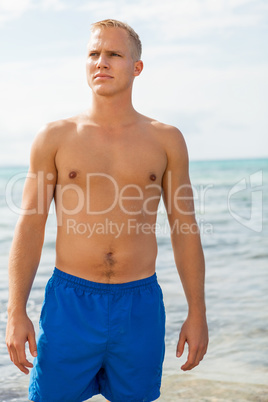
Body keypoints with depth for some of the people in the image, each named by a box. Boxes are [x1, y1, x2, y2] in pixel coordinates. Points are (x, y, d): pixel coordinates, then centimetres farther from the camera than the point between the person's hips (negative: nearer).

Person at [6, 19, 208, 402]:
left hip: (140, 305, 1)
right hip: (69, 301, -1)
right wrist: (16, 313, -3)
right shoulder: (55, 137, 2)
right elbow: (30, 226, 2)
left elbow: (184, 227, 6)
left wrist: (197, 312, 4)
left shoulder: (166, 140, 5)